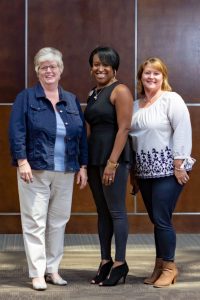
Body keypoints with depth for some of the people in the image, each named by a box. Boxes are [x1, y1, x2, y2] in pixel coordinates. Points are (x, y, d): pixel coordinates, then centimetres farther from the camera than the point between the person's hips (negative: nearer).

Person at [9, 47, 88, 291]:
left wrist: (83, 166, 7)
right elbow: (16, 132, -6)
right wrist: (22, 161, -16)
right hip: (35, 171, -4)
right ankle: (37, 273, 3)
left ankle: (52, 269, 18)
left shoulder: (72, 101, 12)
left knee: (58, 222, 8)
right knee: (35, 222, -2)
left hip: (65, 173, 4)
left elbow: (82, 135, 13)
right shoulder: (26, 98, 1)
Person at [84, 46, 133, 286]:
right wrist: (85, 160, 12)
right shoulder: (93, 93, 15)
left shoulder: (120, 91, -8)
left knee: (116, 211, -3)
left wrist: (112, 162, -20)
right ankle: (105, 261, 19)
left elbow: (124, 128, -15)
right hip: (93, 157, 8)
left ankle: (120, 263, 6)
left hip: (113, 157, -8)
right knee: (102, 211, 11)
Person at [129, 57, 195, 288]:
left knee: (161, 220, -5)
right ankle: (160, 265, 21)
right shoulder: (136, 105, 13)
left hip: (168, 171, -6)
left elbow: (182, 132, -13)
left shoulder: (171, 99, -7)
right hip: (145, 172, 6)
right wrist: (133, 171, 14)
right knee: (156, 220, 11)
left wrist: (179, 165, -17)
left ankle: (169, 266, 10)